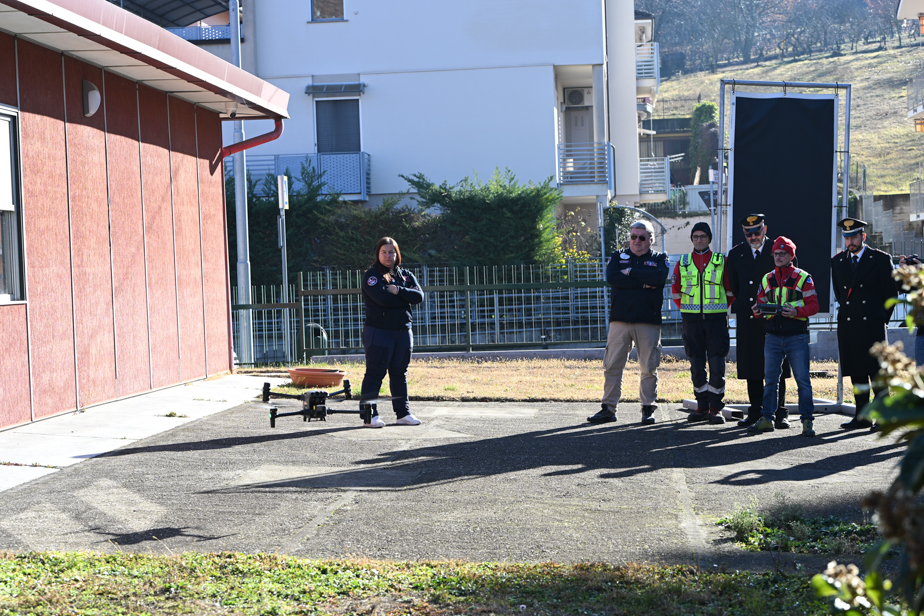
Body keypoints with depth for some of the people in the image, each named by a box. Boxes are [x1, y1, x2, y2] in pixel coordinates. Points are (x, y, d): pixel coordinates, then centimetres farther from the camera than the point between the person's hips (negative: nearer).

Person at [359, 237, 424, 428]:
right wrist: (405, 298, -7)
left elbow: (419, 296, -3)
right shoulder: (372, 275, -3)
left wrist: (398, 291, -15)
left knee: (399, 373, 11)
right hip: (378, 331, -5)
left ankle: (403, 413, 16)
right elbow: (382, 298, -19)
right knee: (375, 373, -6)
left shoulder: (406, 275, 13)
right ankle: (369, 415, -4)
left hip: (403, 331, 5)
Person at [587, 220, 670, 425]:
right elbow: (612, 277, -7)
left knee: (649, 368, 1)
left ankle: (648, 409, 11)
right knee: (612, 365, 0)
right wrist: (643, 283, -10)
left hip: (649, 321, -1)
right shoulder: (618, 257, 14)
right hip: (620, 319, 1)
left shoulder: (659, 259, 10)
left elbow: (659, 278, -12)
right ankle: (608, 408, 7)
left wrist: (631, 272, -6)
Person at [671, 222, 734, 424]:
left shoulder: (722, 261, 5)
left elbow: (731, 290, 10)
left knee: (717, 364, -5)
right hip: (691, 320, 2)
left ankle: (716, 408, 1)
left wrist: (721, 308, 9)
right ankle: (702, 406, 13)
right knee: (696, 364, 5)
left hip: (716, 318, -2)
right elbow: (675, 291, 17)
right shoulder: (683, 263, 9)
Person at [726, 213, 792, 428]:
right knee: (750, 366, 5)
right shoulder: (736, 254, 9)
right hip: (747, 319, 3)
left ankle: (780, 413, 5)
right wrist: (740, 309, 14)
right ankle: (755, 411, 14)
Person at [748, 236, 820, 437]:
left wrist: (796, 312, -21)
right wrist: (758, 311, -8)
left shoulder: (803, 278, 0)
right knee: (770, 379, 7)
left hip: (797, 337, -4)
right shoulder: (767, 279, 12)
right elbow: (761, 304, 16)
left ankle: (807, 421, 4)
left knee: (802, 379, -2)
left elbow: (813, 306, -3)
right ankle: (767, 419, 14)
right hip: (772, 337, 4)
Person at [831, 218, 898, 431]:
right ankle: (862, 417, 11)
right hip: (848, 326, 4)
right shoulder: (837, 261, 11)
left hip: (873, 325, -4)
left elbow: (891, 293, 4)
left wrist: (881, 318, 6)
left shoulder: (881, 259, 0)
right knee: (856, 374, 6)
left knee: (877, 373, -5)